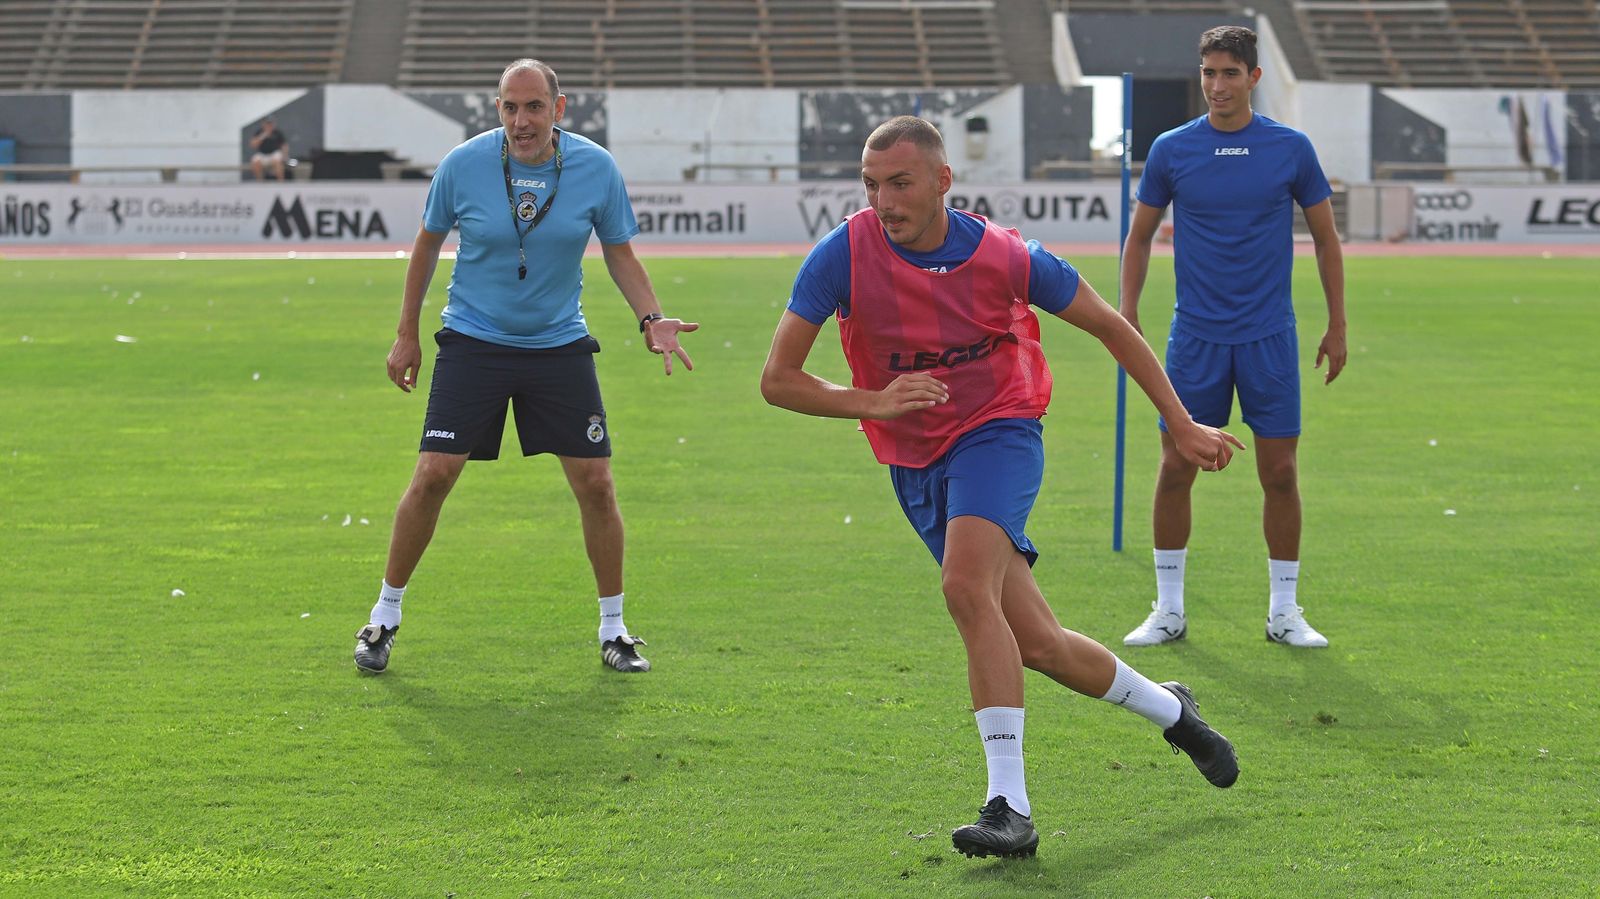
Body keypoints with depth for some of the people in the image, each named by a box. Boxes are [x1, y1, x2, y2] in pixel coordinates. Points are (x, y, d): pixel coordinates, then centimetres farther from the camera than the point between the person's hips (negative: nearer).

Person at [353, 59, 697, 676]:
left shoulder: (597, 168, -8)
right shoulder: (463, 164, -10)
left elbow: (619, 253, 5)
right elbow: (428, 244, 5)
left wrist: (651, 317, -11)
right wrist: (407, 335, 9)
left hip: (560, 346, 1)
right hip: (472, 342, -1)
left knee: (595, 483, -2)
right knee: (433, 476, -8)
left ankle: (613, 628, 15)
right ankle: (384, 617, 9)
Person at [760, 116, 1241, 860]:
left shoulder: (1003, 257, -13)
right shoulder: (843, 255, -13)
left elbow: (1109, 326, 2)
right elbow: (777, 379, -11)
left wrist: (1182, 426, 4)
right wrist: (871, 401, -27)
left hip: (997, 432, -3)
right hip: (914, 464, 3)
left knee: (966, 584, -31)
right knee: (1039, 645, 4)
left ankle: (1009, 805, -28)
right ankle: (1170, 710, 33)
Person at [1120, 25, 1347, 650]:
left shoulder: (1291, 149, -1)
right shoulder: (1171, 150, 0)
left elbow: (1325, 237, 9)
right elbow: (1140, 236, 11)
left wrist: (1337, 326, 6)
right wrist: (1127, 316, 3)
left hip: (1270, 337, 0)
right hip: (1195, 337, 0)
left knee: (1280, 472, 0)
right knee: (1176, 467, -1)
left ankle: (1284, 611, 12)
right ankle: (1168, 610, 10)